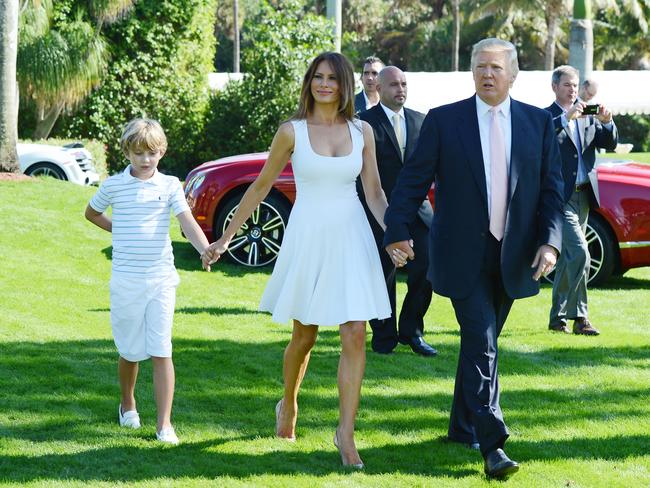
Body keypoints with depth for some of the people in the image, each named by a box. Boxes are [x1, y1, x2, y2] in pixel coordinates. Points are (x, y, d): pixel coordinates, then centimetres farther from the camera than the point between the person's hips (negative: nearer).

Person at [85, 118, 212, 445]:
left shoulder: (169, 186, 2)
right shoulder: (113, 186, 2)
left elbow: (188, 223, -10)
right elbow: (91, 213, 21)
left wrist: (205, 249, -27)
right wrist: (120, 230, 8)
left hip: (161, 279, 0)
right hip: (125, 280, 1)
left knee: (161, 352, -6)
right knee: (130, 351, 11)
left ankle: (164, 424, -7)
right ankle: (128, 404, 37)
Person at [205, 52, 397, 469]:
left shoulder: (362, 131, 4)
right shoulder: (292, 132, -2)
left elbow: (375, 192, 6)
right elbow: (261, 187, 5)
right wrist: (227, 237, 6)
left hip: (351, 238, 1)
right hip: (308, 237, -1)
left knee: (355, 336, -8)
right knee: (305, 337, 10)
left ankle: (346, 433, -3)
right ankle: (288, 406, 38)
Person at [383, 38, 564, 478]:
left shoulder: (539, 123, 5)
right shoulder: (443, 120, -1)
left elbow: (551, 189, 5)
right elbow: (414, 180, -1)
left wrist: (550, 241, -6)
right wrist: (398, 231, -10)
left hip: (512, 257, 3)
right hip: (463, 256, -3)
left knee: (481, 342, 15)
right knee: (482, 345, -12)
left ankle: (463, 426, 30)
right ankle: (492, 445, -15)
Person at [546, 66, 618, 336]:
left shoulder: (587, 117, 15)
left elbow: (609, 143, 8)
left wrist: (607, 122, -11)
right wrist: (567, 117, -30)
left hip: (583, 195, 7)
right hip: (560, 196, -7)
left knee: (568, 257, 12)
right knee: (579, 253, -17)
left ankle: (557, 317, 21)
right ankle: (579, 317, -13)